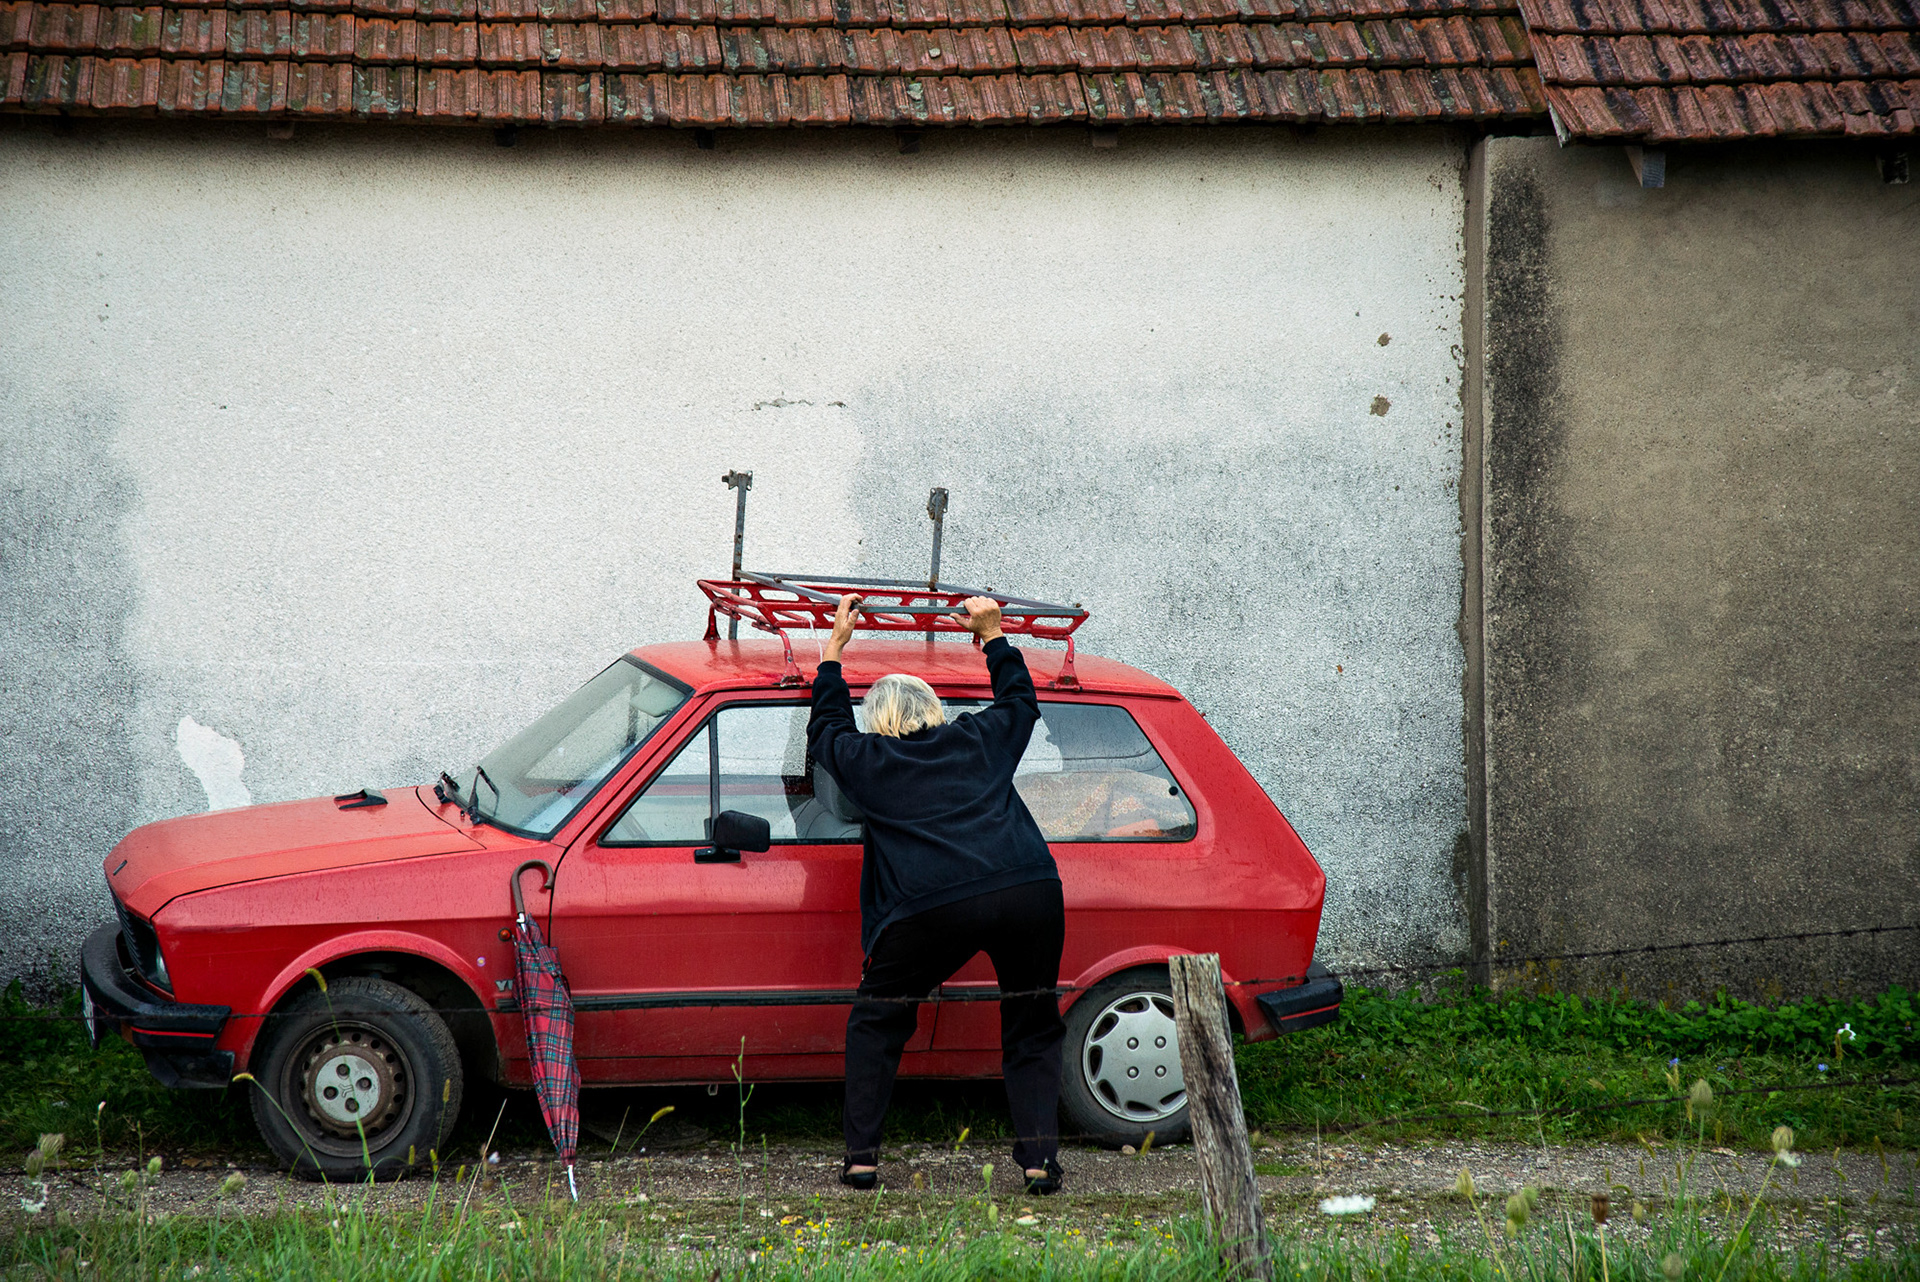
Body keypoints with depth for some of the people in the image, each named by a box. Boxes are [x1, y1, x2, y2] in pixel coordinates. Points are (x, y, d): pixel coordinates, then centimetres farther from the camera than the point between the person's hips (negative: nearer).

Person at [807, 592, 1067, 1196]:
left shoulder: (867, 760, 16)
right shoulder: (981, 739, 20)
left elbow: (826, 727, 37)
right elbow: (1021, 699, 41)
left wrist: (836, 647, 45)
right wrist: (993, 633, 48)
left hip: (933, 908, -2)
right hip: (1028, 892, 2)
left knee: (876, 1022, 16)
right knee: (1031, 1031, 15)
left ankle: (861, 1157, 11)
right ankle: (1040, 1157, 3)